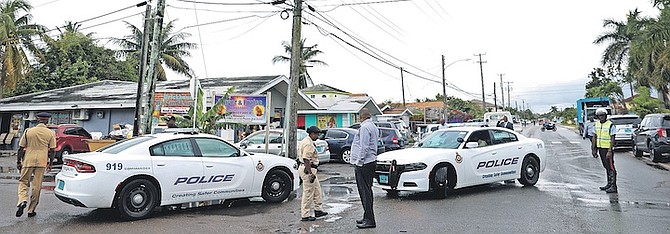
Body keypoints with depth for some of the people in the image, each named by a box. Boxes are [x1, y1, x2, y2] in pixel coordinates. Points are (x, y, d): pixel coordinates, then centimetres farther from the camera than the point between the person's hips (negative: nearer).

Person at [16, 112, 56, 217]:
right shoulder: (50, 133, 1)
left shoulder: (28, 131, 2)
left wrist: (18, 162, 11)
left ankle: (22, 201, -13)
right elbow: (52, 150, 1)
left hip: (28, 160, 0)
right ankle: (31, 210, 12)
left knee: (23, 182, 13)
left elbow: (21, 148, 3)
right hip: (41, 162, 0)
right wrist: (50, 163, 13)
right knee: (37, 186, 6)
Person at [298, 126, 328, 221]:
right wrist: (310, 173, -26)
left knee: (317, 189, 18)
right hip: (308, 170, -11)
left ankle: (318, 210, 27)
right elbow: (306, 160, -26)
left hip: (309, 169, 11)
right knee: (308, 192, -3)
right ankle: (305, 215, 4)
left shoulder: (307, 141, 14)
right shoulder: (308, 144, -20)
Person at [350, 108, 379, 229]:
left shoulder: (364, 127, -14)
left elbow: (364, 147, -20)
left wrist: (359, 161, -16)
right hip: (372, 161, 10)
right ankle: (367, 217, 21)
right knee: (367, 190, 14)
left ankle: (369, 220, -7)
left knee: (365, 191, -8)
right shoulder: (374, 127, 18)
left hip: (364, 163, -10)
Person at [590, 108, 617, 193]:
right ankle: (609, 184, 22)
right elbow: (594, 137, 12)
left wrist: (609, 151, -19)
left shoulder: (610, 125, -11)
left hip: (608, 149, -6)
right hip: (600, 148, 7)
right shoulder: (596, 124, 9)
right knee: (606, 167, 14)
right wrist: (593, 149, 8)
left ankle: (613, 186, -4)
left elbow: (612, 139, -13)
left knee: (611, 167, -6)